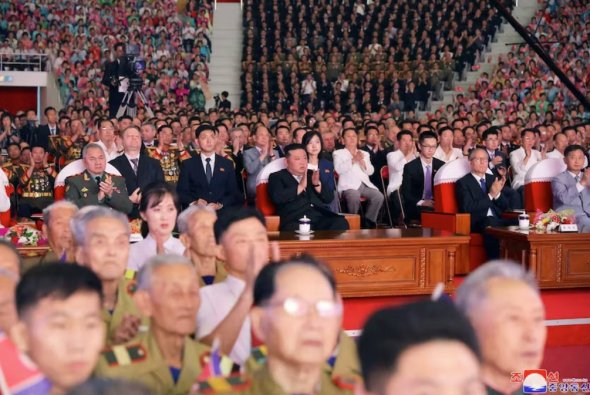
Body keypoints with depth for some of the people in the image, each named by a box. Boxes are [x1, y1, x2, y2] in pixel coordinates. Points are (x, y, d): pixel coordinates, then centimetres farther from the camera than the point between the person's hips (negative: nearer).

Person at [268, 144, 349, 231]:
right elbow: (278, 198, -7)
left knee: (341, 223, -27)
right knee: (296, 230, -40)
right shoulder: (277, 177, 12)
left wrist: (317, 184, 1)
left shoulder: (312, 174, 26)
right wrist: (300, 187, -8)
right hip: (295, 221, -4)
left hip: (320, 218, 4)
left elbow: (329, 198, 18)